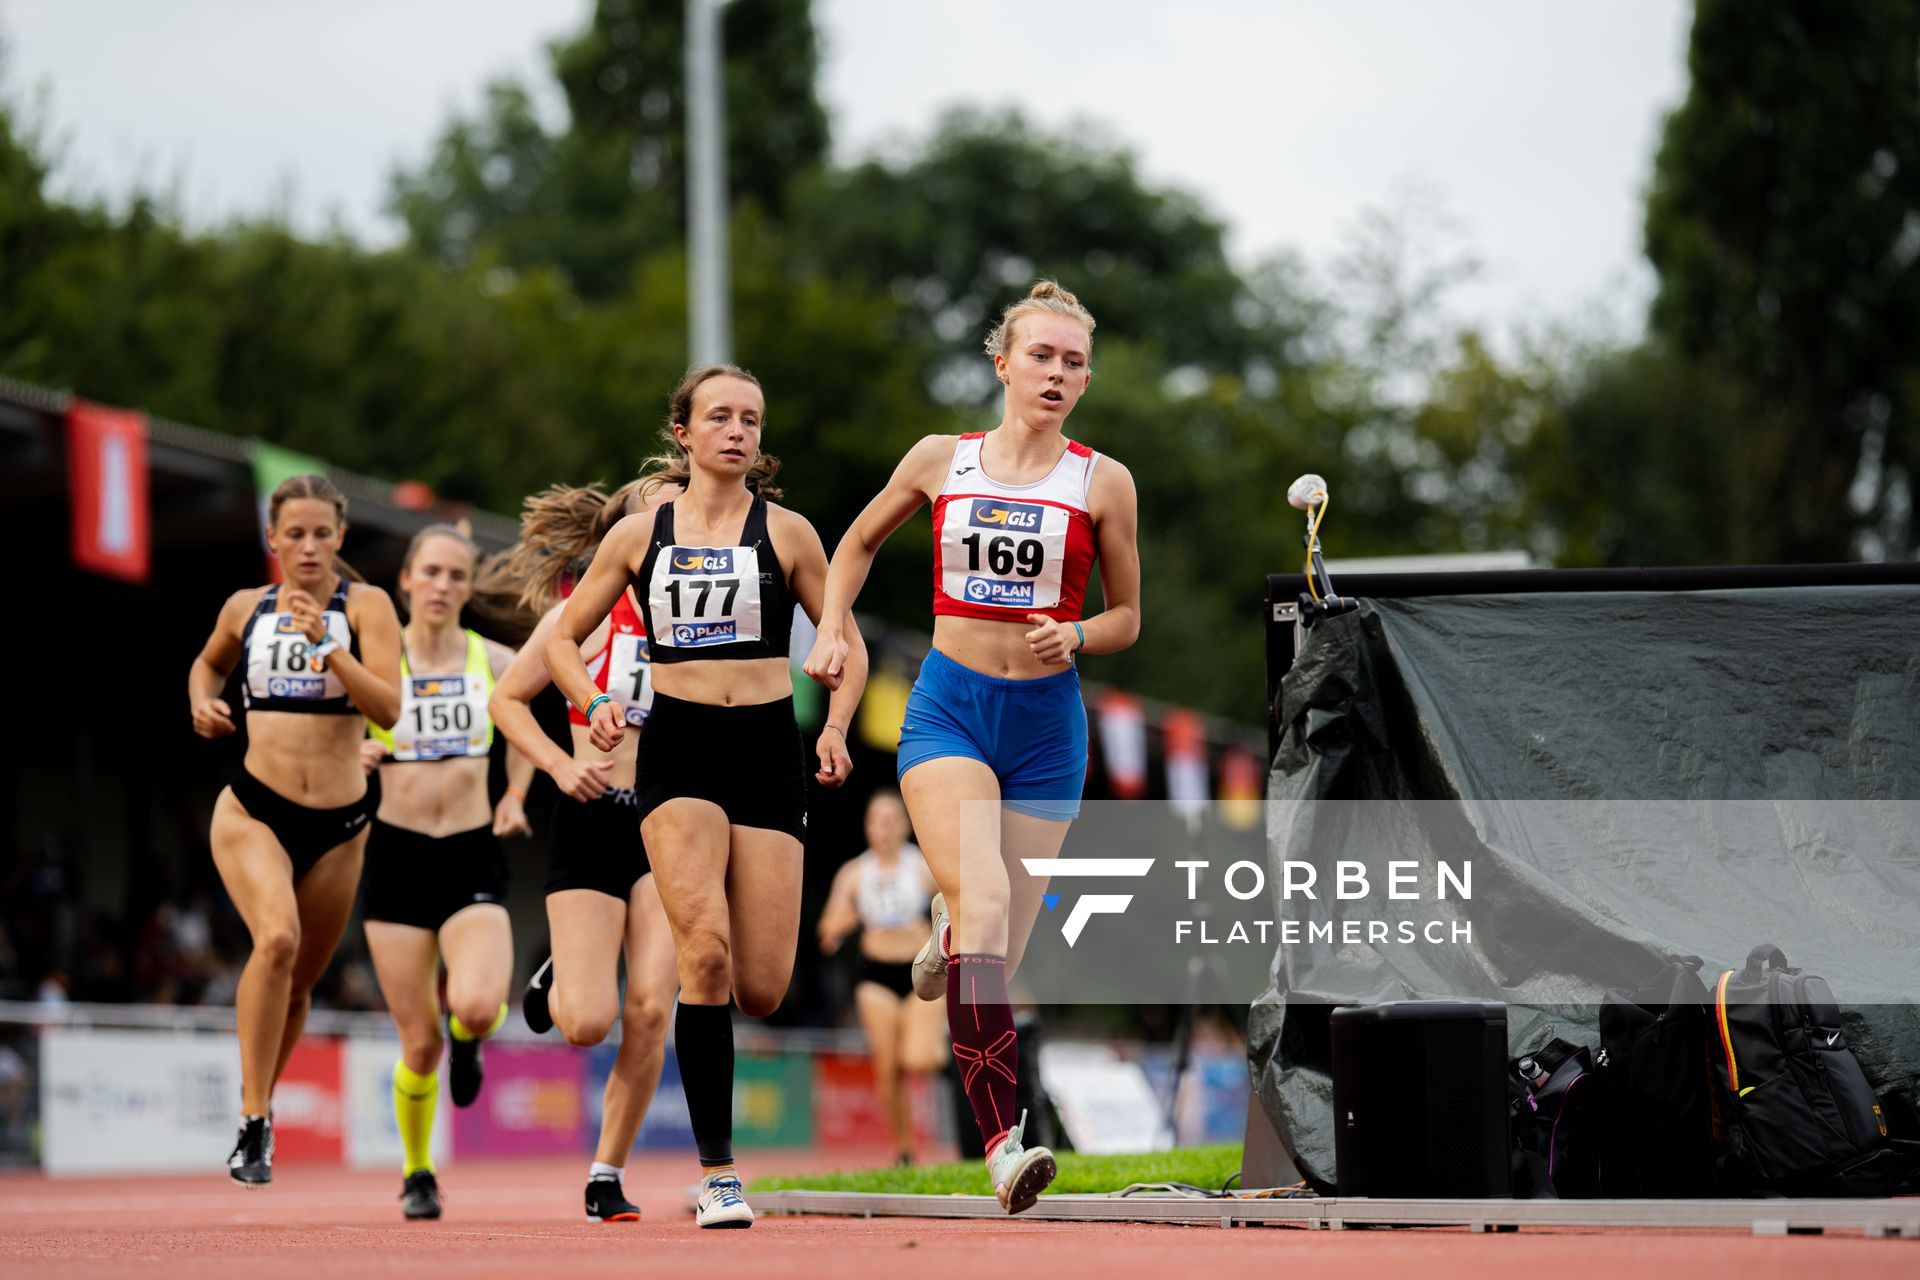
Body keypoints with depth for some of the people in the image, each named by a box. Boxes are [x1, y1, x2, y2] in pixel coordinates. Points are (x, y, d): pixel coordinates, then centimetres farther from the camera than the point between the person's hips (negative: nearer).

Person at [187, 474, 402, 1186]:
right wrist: (202, 701, 7)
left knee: (299, 980, 11)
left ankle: (261, 1100, 39)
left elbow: (389, 709, -15)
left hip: (338, 824, 1)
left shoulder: (365, 607, -2)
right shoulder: (246, 608, 6)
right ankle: (252, 1125, -21)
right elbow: (209, 663, 28)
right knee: (278, 938, -27)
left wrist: (326, 645, -24)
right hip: (254, 811, -1)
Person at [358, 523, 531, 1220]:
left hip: (473, 856, 0)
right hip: (397, 855, 0)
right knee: (420, 1046, -2)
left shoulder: (495, 663, 2)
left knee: (478, 1008, -26)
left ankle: (466, 1031, 14)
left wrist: (515, 795, 9)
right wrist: (355, 754, -12)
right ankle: (417, 1173, 23)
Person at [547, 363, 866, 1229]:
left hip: (768, 750, 1)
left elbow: (847, 645, 12)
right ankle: (716, 1173, -16)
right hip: (678, 748, -1)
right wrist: (594, 705, -5)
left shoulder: (785, 533, 6)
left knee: (760, 991, -5)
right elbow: (563, 638, 14)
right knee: (706, 949, -22)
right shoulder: (639, 534, 7)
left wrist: (836, 727, -5)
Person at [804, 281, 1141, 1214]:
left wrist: (1077, 636, -10)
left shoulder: (1101, 483, 3)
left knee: (1000, 952, 2)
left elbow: (1127, 617, 11)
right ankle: (1002, 1139, -29)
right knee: (985, 903, -25)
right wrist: (832, 632, 7)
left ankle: (948, 933, 43)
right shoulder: (941, 461, 5)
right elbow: (859, 542, 23)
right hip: (946, 709, -1)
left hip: (1045, 724, 1)